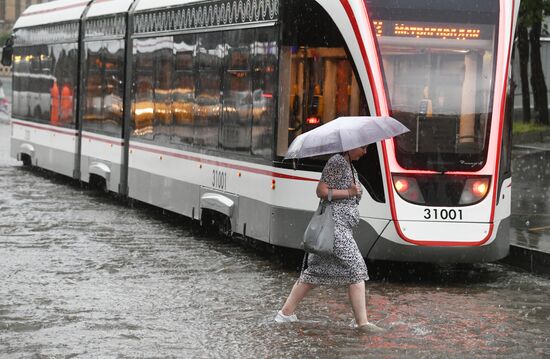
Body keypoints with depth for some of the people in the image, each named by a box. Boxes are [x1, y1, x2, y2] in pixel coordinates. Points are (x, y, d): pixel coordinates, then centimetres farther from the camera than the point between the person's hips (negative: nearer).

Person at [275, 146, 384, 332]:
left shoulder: (349, 165, 20)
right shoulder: (337, 163, -11)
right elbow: (321, 191, -14)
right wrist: (349, 192, -16)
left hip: (342, 227, 10)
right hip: (335, 224, -10)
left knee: (315, 271, 11)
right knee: (356, 269, -10)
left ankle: (286, 312, 15)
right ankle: (362, 322, -8)